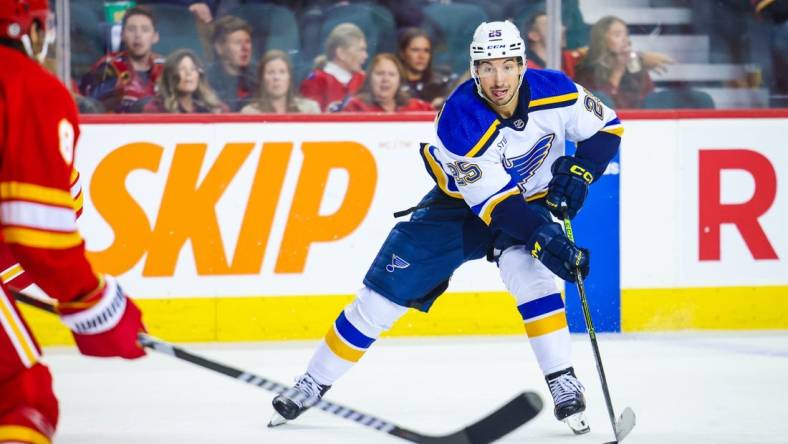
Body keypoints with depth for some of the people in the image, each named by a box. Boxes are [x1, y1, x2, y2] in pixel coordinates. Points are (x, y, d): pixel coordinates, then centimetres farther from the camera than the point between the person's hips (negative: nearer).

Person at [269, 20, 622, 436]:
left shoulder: (555, 91, -23)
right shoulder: (460, 119, -33)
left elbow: (606, 127, -5)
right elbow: (495, 204, -33)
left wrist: (579, 173, -22)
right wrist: (544, 242, -43)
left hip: (530, 199, 1)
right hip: (462, 203, -1)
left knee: (527, 272, -31)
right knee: (384, 293, -2)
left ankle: (564, 384, -22)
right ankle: (313, 384, 13)